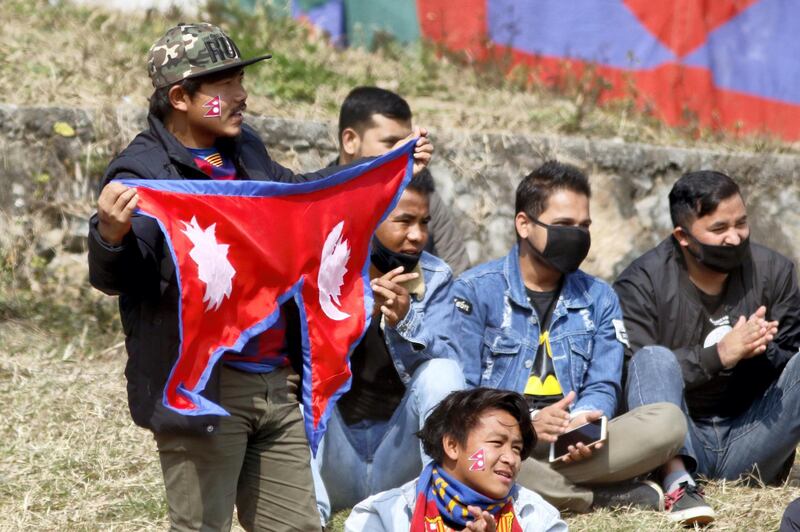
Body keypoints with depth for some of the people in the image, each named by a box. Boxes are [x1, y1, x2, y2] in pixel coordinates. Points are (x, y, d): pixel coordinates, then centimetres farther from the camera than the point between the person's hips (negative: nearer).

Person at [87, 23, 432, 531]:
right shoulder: (143, 171, -12)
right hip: (202, 390, -8)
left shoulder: (245, 149, 12)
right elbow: (116, 277, -22)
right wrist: (110, 236, -44)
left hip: (276, 384, 8)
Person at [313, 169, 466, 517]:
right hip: (333, 462, -1)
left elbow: (441, 367, -12)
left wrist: (405, 320, -33)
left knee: (441, 371, -22)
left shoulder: (434, 277, 1)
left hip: (397, 460, 1)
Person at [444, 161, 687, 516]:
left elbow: (602, 388, 8)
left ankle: (542, 485, -26)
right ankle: (603, 496, -26)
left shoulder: (599, 298, 15)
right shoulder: (475, 291, 2)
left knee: (668, 420, -20)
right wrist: (526, 423, -23)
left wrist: (581, 422, -17)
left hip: (570, 446, 3)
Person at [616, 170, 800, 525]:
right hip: (677, 442, -2)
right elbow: (629, 375, -15)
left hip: (748, 441, 2)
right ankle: (677, 480, -43)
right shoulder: (642, 283, -5)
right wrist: (720, 355, -24)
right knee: (655, 358, -28)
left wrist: (761, 351, -23)